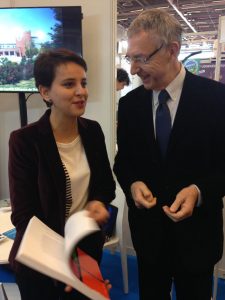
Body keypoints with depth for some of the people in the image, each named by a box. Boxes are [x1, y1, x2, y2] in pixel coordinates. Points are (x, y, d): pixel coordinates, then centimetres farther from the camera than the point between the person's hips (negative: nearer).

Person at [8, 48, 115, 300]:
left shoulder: (93, 131, -6)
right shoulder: (24, 140, -20)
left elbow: (106, 182, 5)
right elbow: (23, 215, -18)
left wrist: (99, 202, -17)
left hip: (88, 248, 4)